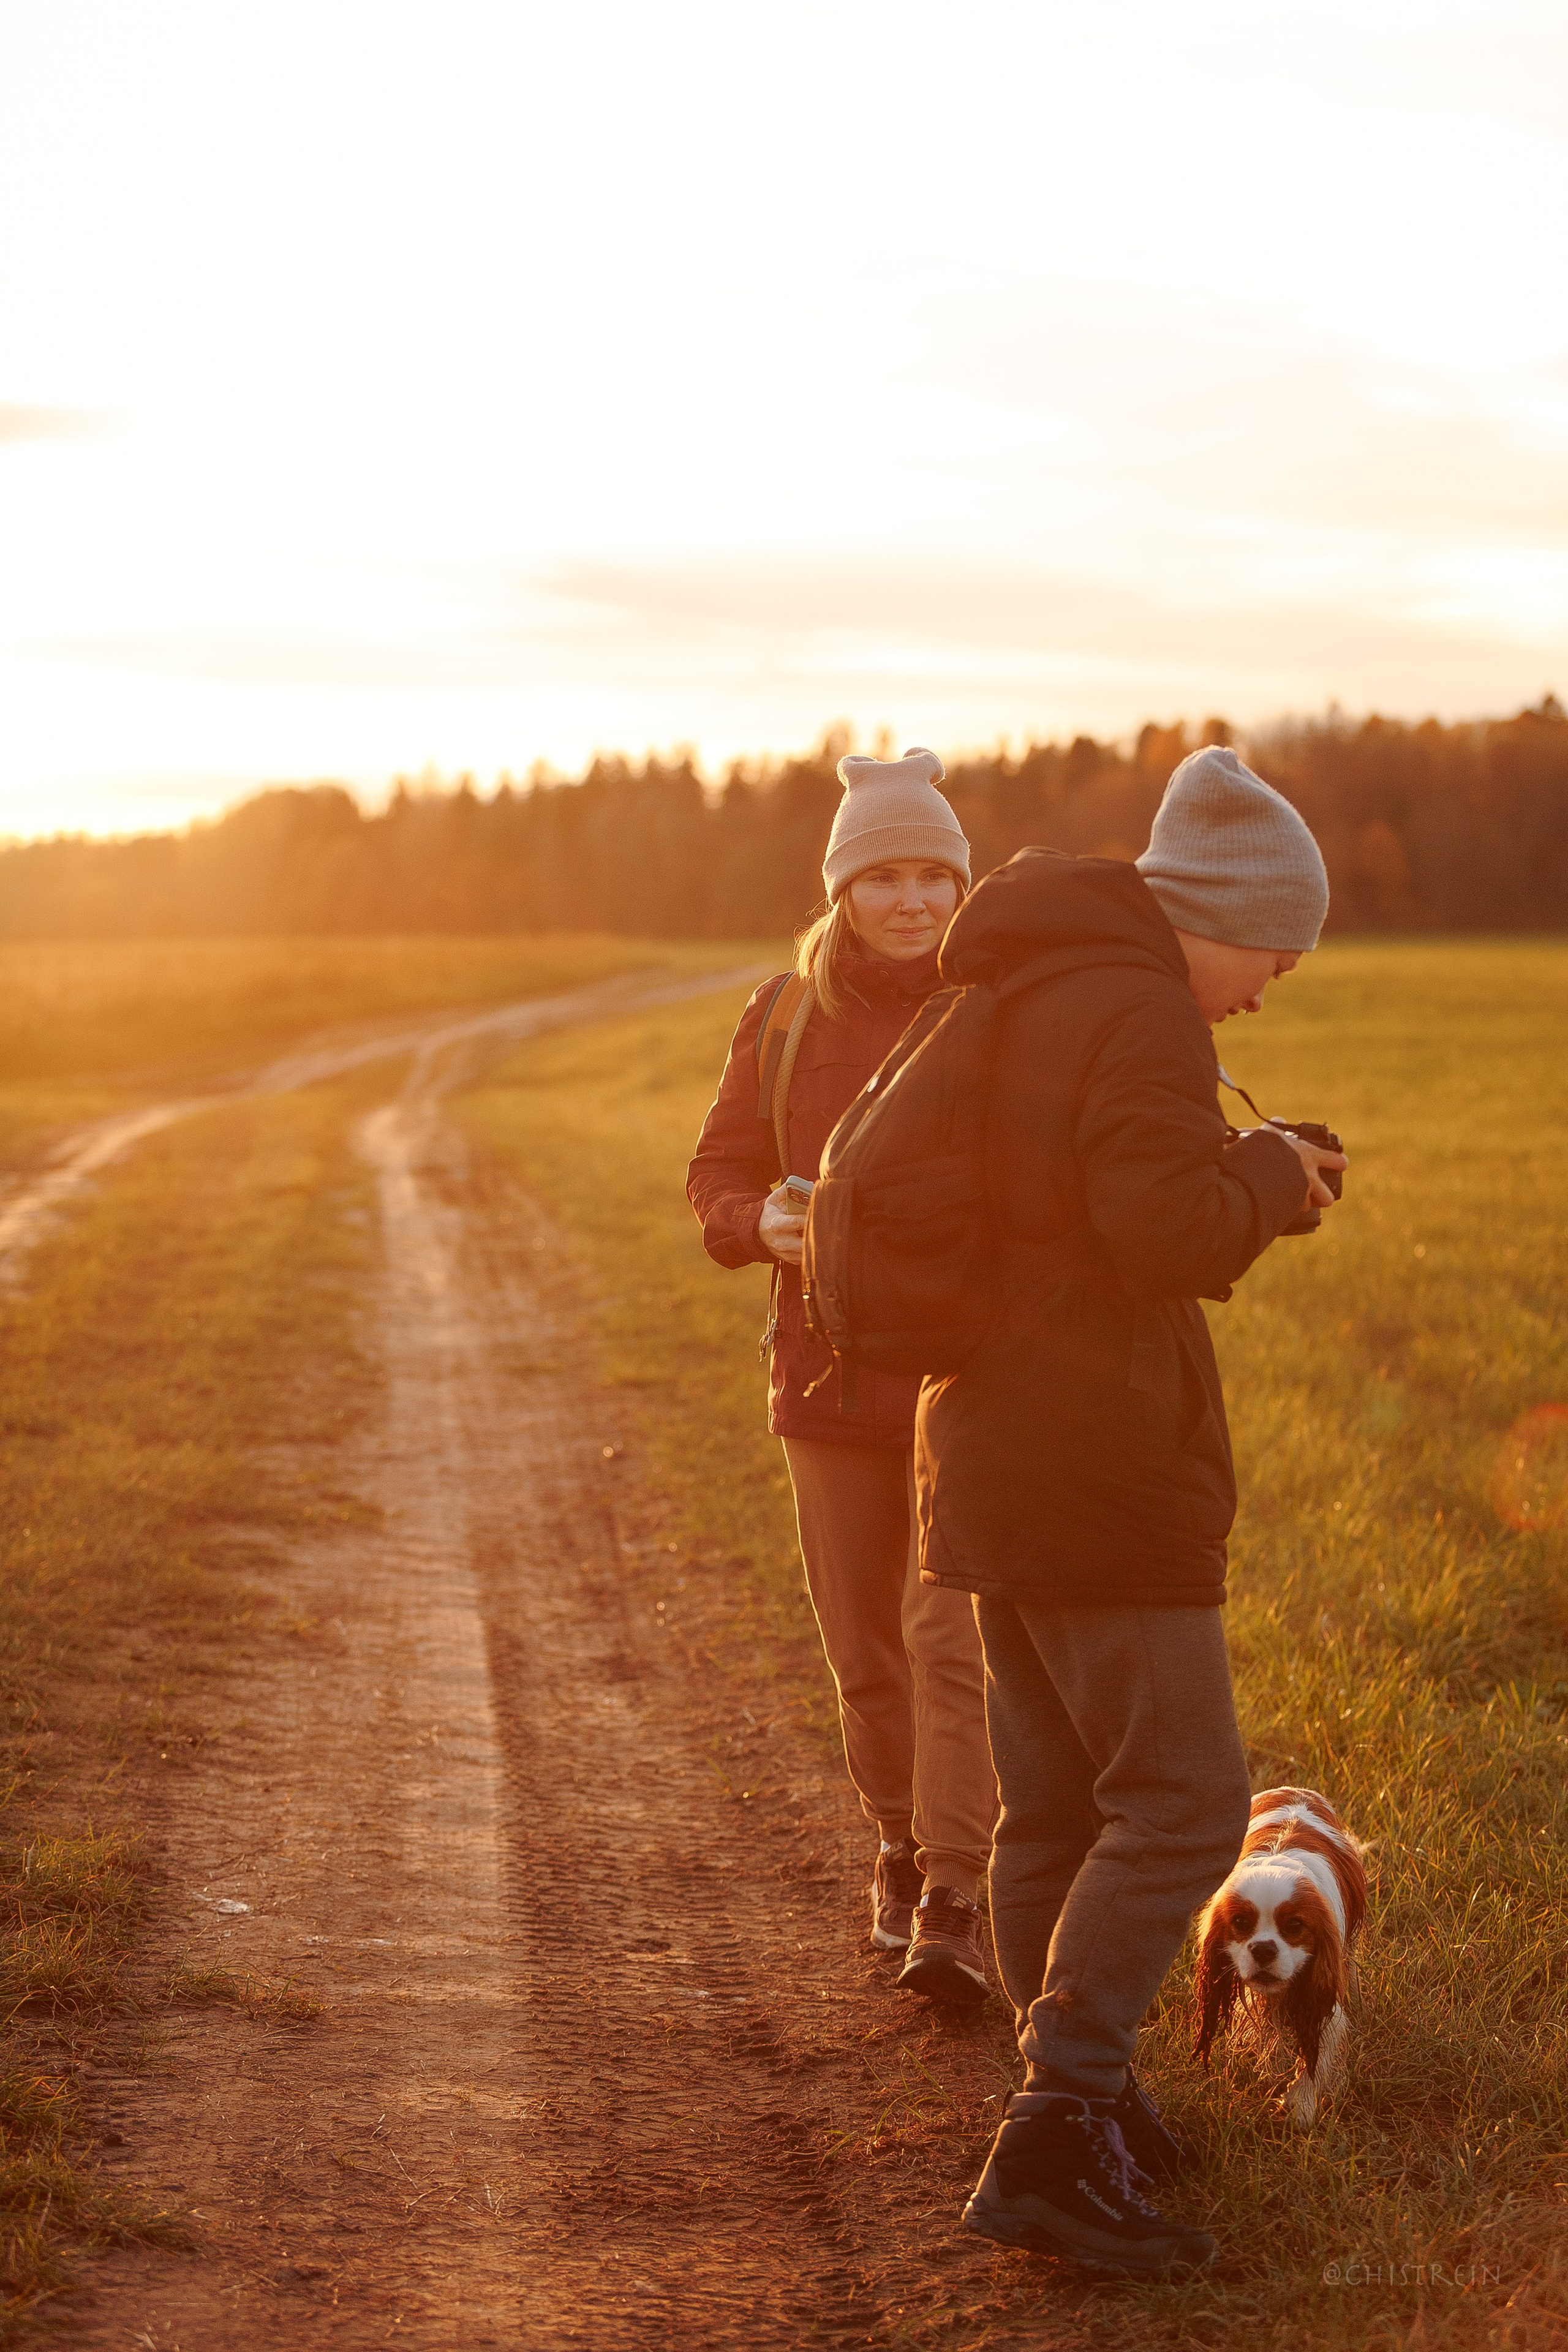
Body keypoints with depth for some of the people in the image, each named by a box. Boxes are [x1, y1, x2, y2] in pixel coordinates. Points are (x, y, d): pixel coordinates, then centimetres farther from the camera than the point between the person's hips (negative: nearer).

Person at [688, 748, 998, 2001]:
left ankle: (955, 1908, -11)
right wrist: (766, 1222, -12)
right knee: (866, 1651, 11)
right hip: (837, 1370, 3)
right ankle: (904, 1841, 36)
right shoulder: (789, 1018, 3)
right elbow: (720, 1172, 10)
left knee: (951, 1633, -13)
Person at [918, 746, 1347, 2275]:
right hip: (1096, 1461, -10)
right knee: (1183, 1804, -7)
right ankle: (1053, 2143, -9)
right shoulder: (1139, 1013, -14)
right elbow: (1170, 1229, -24)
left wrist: (1241, 1181, 16)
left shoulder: (1022, 996, 17)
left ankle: (1079, 2113, 24)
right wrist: (1270, 1175, -5)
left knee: (1057, 1805, 15)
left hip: (996, 1445, 10)